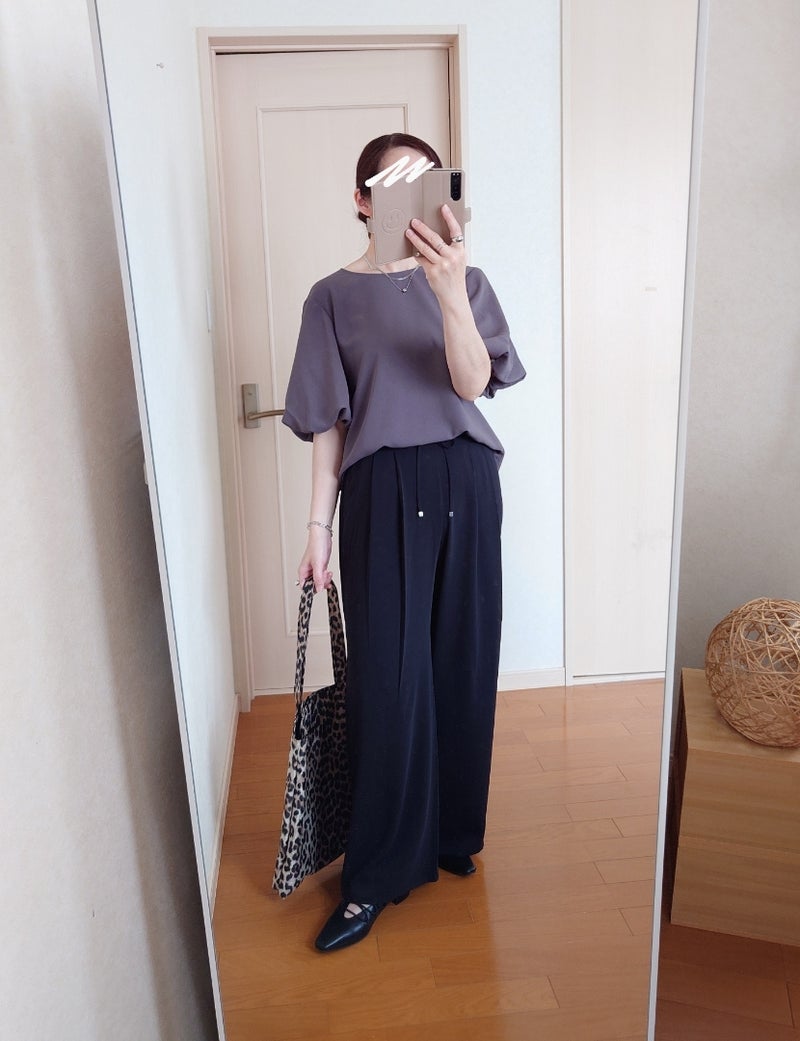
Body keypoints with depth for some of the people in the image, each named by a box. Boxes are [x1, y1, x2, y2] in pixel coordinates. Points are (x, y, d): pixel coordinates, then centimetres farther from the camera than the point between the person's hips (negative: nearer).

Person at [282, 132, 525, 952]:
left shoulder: (463, 281, 8)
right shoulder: (334, 295, 6)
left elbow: (473, 381, -10)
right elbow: (329, 423, 3)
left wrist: (450, 290, -26)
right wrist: (319, 526, -1)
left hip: (462, 485, 2)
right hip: (381, 492, -1)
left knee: (461, 665, 7)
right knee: (388, 679, -2)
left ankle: (452, 832, 30)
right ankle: (376, 876, 14)